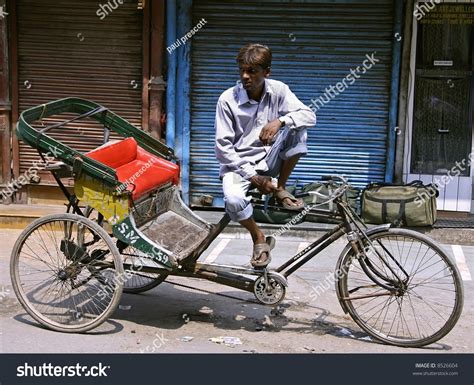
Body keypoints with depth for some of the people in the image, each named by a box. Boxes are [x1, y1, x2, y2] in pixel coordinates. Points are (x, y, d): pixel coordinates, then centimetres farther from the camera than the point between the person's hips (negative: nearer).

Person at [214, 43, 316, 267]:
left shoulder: (278, 91, -5)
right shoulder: (228, 99, -13)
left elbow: (309, 115, -13)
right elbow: (223, 148, -13)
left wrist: (280, 121, -32)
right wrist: (253, 177, -18)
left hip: (269, 160, 3)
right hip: (238, 163, -3)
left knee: (296, 127, -21)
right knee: (234, 200, -34)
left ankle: (280, 189, -4)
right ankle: (259, 239, -2)